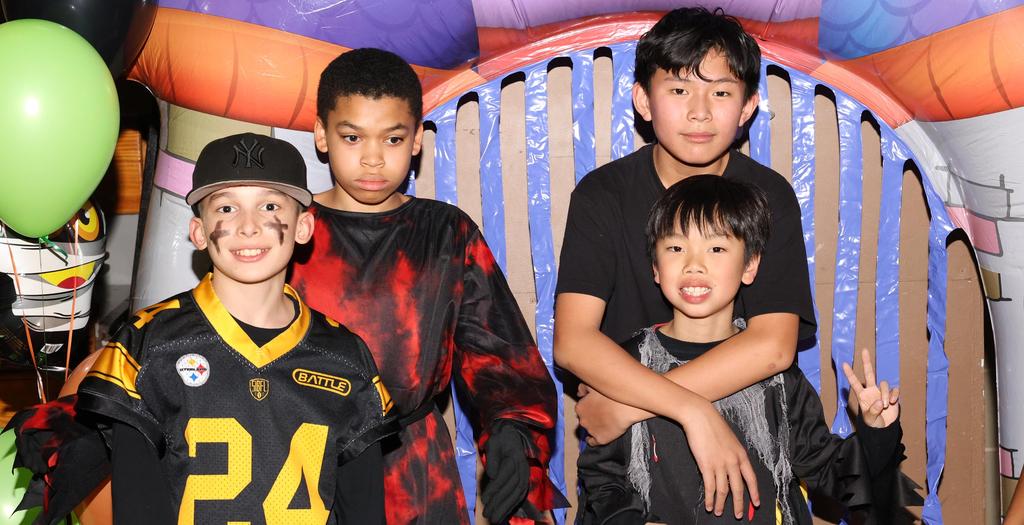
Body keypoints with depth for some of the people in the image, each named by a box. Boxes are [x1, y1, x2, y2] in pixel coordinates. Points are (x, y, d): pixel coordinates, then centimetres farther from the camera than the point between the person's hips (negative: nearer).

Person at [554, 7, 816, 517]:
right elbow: (572, 340, -20)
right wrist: (692, 410, -32)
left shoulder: (770, 197, -8)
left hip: (744, 427, 0)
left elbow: (773, 345, -19)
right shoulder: (602, 195, -9)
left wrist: (626, 407, -23)